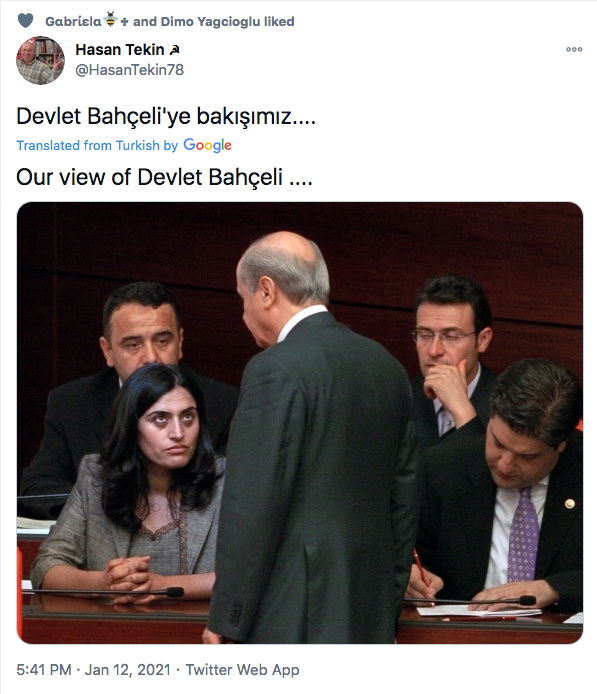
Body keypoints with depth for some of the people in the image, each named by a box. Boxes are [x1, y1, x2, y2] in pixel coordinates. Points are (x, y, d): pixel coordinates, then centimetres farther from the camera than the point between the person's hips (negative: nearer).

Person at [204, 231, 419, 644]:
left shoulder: (276, 370, -11)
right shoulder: (387, 367, 12)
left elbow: (254, 506, -14)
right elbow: (405, 499, 16)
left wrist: (225, 621, -8)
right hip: (370, 618, 8)